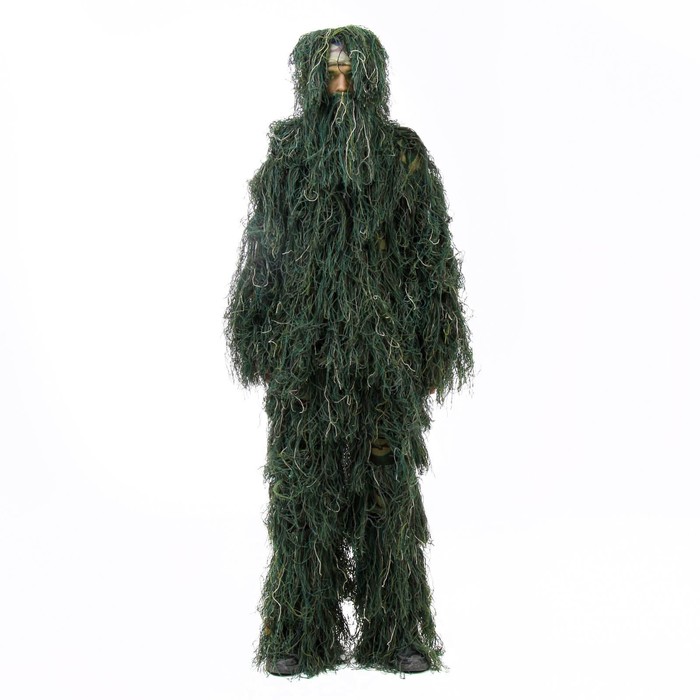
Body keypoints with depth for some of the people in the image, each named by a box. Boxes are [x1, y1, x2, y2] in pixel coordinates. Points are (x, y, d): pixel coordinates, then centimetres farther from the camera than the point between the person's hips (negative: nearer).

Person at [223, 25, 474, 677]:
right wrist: (259, 346, 2)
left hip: (383, 345, 0)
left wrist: (432, 354, -2)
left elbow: (432, 257, 3)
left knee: (388, 484, 1)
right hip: (306, 348, 1)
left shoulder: (404, 153, 4)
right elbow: (262, 256, 8)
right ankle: (300, 634, 9)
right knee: (304, 487, 0)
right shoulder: (287, 154, 7)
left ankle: (395, 631, 12)